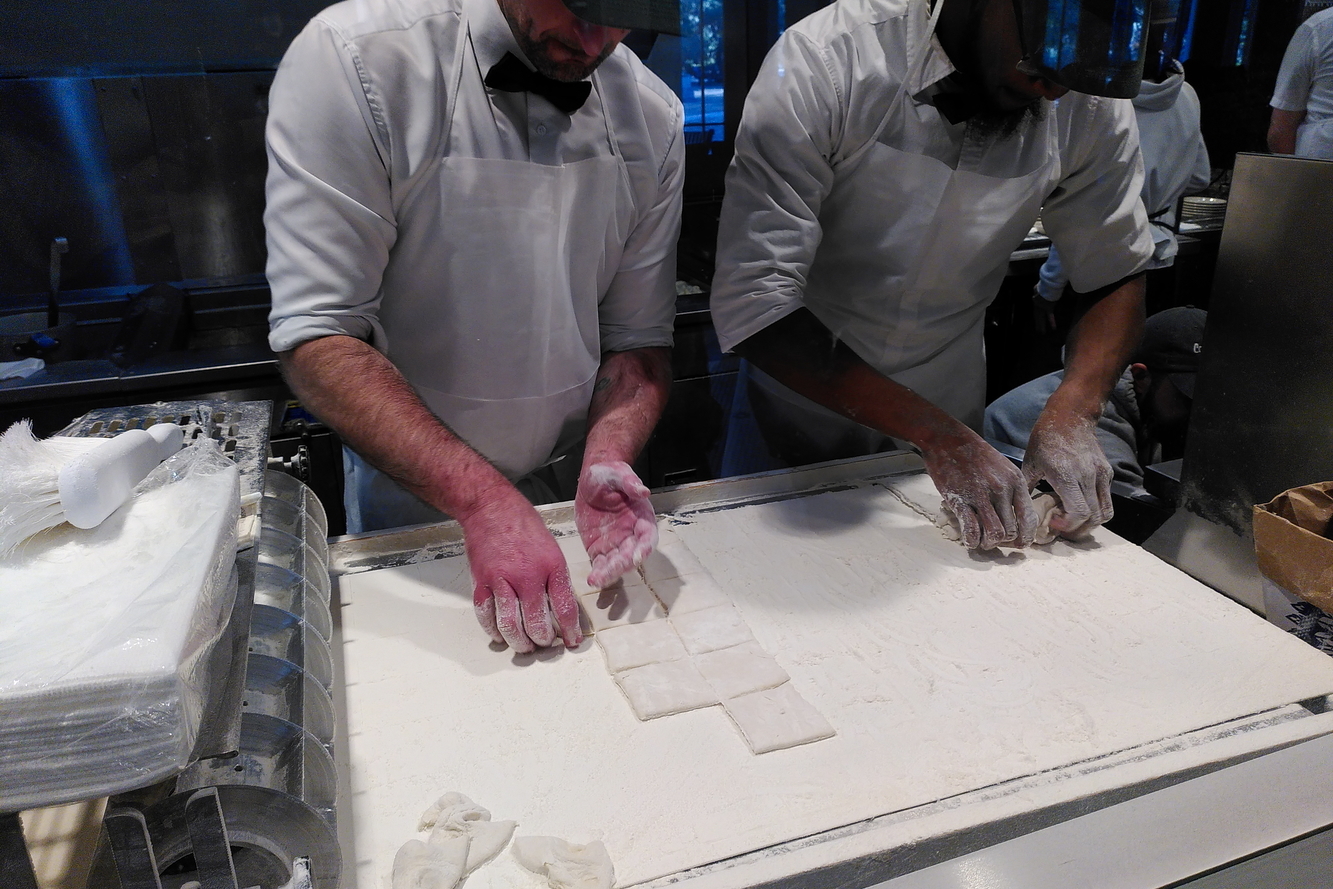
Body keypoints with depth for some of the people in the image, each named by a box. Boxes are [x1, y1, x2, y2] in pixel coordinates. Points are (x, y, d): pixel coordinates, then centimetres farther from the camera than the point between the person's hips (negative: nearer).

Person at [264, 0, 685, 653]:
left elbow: (638, 337, -4)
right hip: (412, 496, -3)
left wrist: (606, 463, -23)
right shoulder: (351, 60, -22)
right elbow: (316, 337, -25)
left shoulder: (653, 116, -8)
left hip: (572, 495, 3)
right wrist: (483, 500, -34)